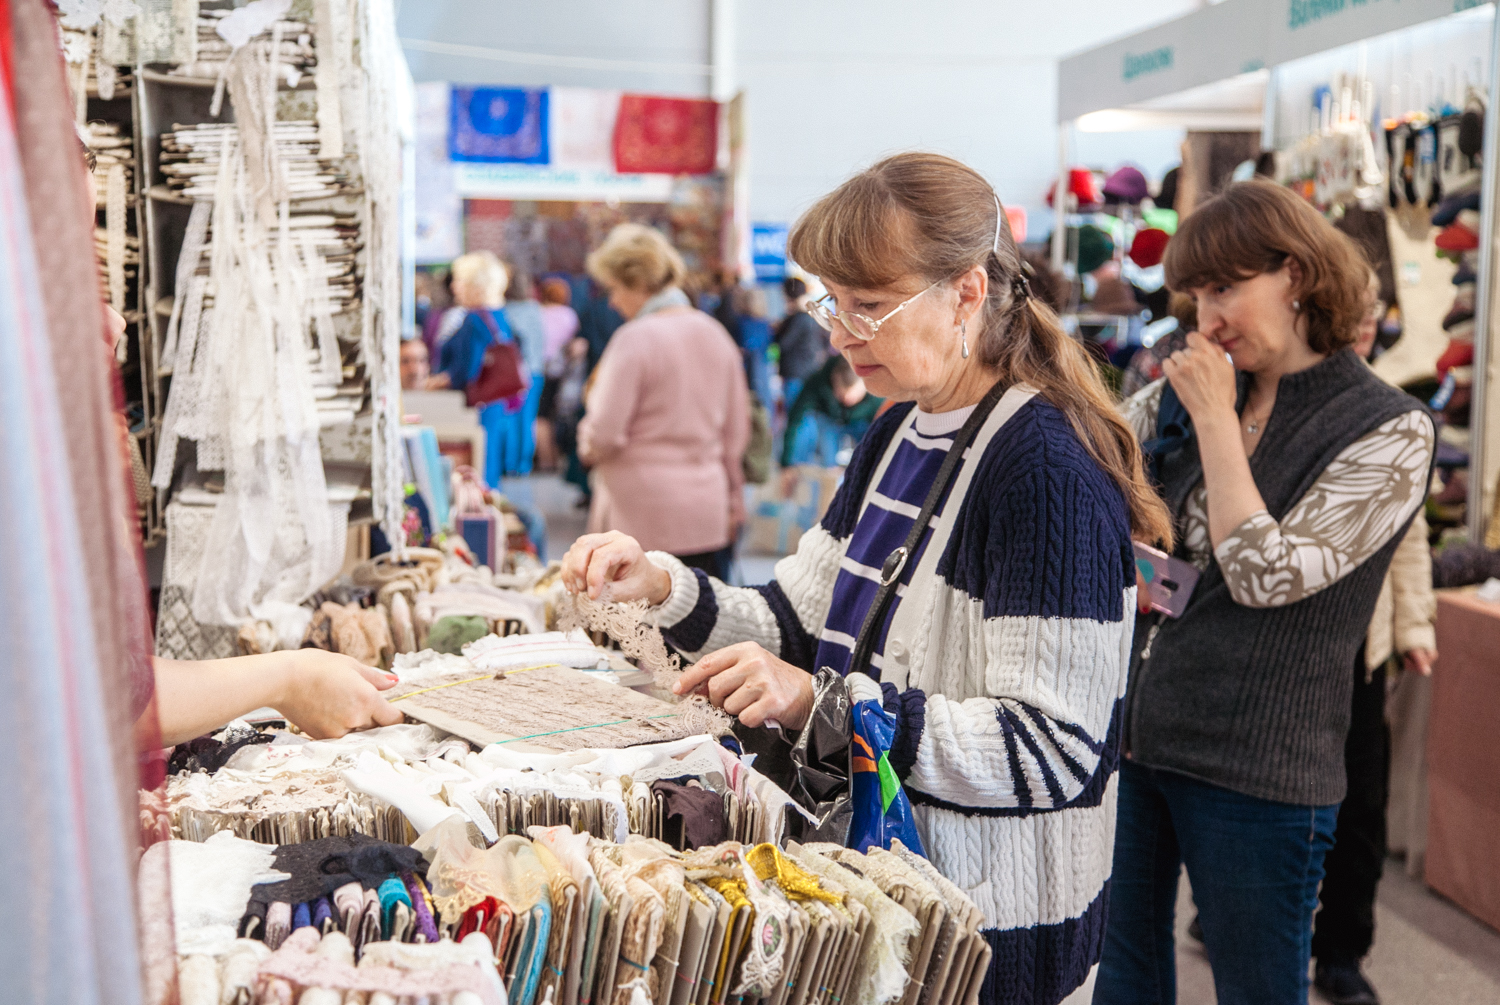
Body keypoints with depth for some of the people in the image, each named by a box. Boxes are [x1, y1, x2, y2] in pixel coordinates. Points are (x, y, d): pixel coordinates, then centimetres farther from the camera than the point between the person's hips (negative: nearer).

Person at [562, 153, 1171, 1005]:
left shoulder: (1046, 470, -22)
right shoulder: (896, 438, 7)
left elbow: (1052, 751, -25)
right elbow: (803, 625, 9)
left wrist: (825, 703, -31)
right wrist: (664, 587, -7)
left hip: (987, 920, -8)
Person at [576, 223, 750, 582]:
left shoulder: (634, 340, -11)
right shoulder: (716, 334, 9)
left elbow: (604, 436, -13)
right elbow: (737, 430, 15)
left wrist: (587, 445, 10)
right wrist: (734, 501, 24)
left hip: (643, 520, -6)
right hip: (708, 515, 6)